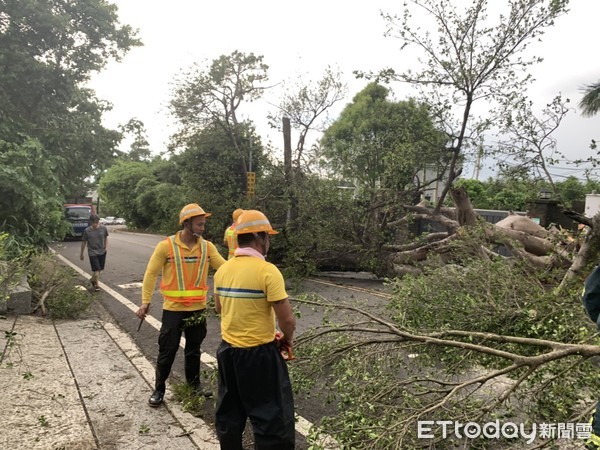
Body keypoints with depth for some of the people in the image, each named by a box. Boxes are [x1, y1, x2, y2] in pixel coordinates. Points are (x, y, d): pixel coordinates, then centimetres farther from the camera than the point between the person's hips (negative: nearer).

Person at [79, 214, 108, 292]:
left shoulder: (103, 228, -7)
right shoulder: (87, 231, -12)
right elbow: (83, 242, -2)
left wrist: (105, 247, 2)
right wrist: (81, 254, 5)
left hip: (102, 252, 3)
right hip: (92, 253, -3)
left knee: (100, 269, 14)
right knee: (96, 269, -7)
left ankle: (93, 279, 41)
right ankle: (96, 285, 10)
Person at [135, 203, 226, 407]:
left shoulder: (207, 246, -2)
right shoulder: (166, 246, -12)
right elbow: (151, 274, -7)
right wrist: (145, 303, -9)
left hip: (198, 309, 3)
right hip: (173, 309, -3)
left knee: (193, 350, 19)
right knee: (167, 351, 7)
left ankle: (194, 384, 37)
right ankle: (159, 389, 27)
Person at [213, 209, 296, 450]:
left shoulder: (222, 270, 0)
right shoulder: (267, 271, -20)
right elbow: (287, 319, -19)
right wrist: (287, 339, 2)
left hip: (228, 351, 7)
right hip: (259, 354, -7)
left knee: (229, 412, 22)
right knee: (271, 417, 8)